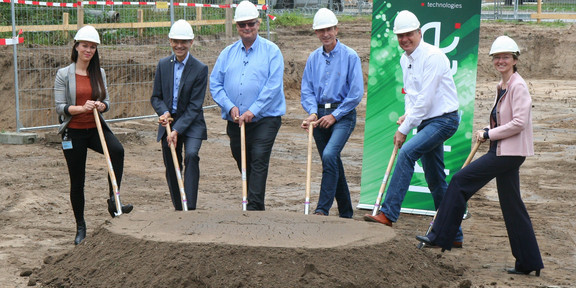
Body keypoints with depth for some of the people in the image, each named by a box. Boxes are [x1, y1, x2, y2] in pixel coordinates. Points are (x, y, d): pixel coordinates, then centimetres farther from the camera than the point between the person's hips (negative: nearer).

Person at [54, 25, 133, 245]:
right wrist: (82, 108, -22)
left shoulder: (99, 73, 8)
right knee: (77, 181, 4)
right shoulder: (64, 74, -3)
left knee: (117, 150, -31)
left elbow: (107, 102, 10)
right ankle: (80, 227, 20)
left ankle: (113, 201, -24)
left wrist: (101, 106, -13)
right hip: (74, 132, -2)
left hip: (96, 128, 2)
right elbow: (60, 107, -6)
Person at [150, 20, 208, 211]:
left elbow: (195, 105, -12)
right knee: (171, 167, 8)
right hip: (168, 122, 4)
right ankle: (178, 208, 24)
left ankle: (190, 208, -24)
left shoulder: (200, 69, -10)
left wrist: (177, 129, -18)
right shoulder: (163, 64, 3)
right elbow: (155, 97, 7)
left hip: (191, 123, -4)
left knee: (191, 155, -26)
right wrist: (164, 112, -15)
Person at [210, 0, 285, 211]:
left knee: (259, 161, -15)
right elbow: (215, 84, 7)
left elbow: (273, 86, -11)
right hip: (235, 122, 5)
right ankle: (256, 206, 22)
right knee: (244, 166, 10)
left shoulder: (271, 51, 0)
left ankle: (254, 207, -17)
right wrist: (230, 107, -9)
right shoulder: (227, 53, 12)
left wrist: (252, 111, -16)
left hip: (264, 120, -4)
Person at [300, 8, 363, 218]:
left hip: (343, 114, -5)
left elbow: (356, 92, -8)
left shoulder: (350, 56, -5)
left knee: (329, 155, -25)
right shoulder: (313, 58, 9)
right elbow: (306, 90, 9)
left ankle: (322, 209, -22)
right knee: (332, 162, 9)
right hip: (320, 115, 5)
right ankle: (346, 213, 21)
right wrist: (313, 112, -9)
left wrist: (335, 115, -10)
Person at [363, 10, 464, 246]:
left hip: (444, 119, -9)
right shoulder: (404, 59, 10)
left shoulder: (432, 56, -17)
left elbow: (425, 98, -20)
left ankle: (388, 214, -26)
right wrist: (408, 114, 2)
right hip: (426, 121, 9)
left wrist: (405, 129, -16)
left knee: (406, 153, -26)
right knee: (436, 181, 10)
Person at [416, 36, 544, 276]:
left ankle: (440, 236, 1)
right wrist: (487, 132, 7)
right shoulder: (502, 86, 15)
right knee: (511, 205, 10)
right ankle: (528, 262, 15)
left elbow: (519, 123, -20)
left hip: (510, 152, -10)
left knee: (461, 180, -7)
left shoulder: (518, 86, -14)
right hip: (503, 150, 10)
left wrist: (488, 134, -13)